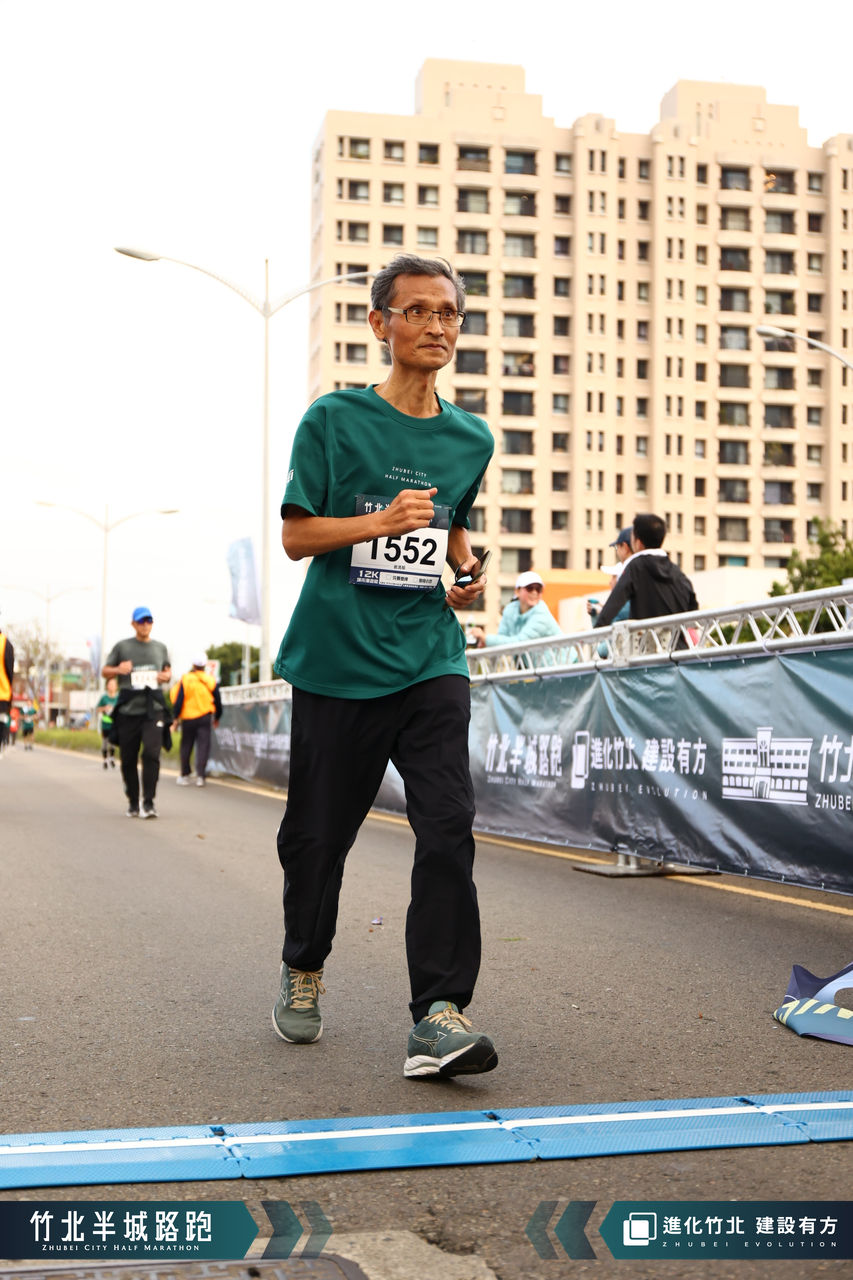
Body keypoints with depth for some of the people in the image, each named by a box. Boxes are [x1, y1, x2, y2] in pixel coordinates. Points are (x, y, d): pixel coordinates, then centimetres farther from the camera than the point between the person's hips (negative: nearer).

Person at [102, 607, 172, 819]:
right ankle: (132, 802, 19)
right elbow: (105, 671, 11)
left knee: (151, 753, -16)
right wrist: (118, 669, -10)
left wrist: (166, 676, 3)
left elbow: (168, 669, 27)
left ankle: (148, 802, -11)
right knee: (128, 759, 3)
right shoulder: (122, 646, 7)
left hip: (153, 710, 0)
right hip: (128, 711, 0)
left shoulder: (160, 647, 14)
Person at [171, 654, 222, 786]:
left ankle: (184, 775, 18)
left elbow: (178, 700, -6)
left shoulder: (185, 680, -6)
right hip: (205, 717, 1)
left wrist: (176, 717, 2)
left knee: (186, 746, 10)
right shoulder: (211, 681, 0)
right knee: (203, 746, 0)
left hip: (188, 718, 0)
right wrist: (217, 717, 21)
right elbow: (217, 701, 6)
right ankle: (200, 776, -9)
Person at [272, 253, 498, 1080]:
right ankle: (302, 971, 35)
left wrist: (466, 567, 6)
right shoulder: (334, 419, -2)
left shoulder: (471, 438, 11)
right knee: (317, 831, 8)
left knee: (447, 826, -13)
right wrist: (381, 521, -18)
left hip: (430, 661, 3)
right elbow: (296, 534, -4)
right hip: (336, 661, -2)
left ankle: (439, 1013, -11)